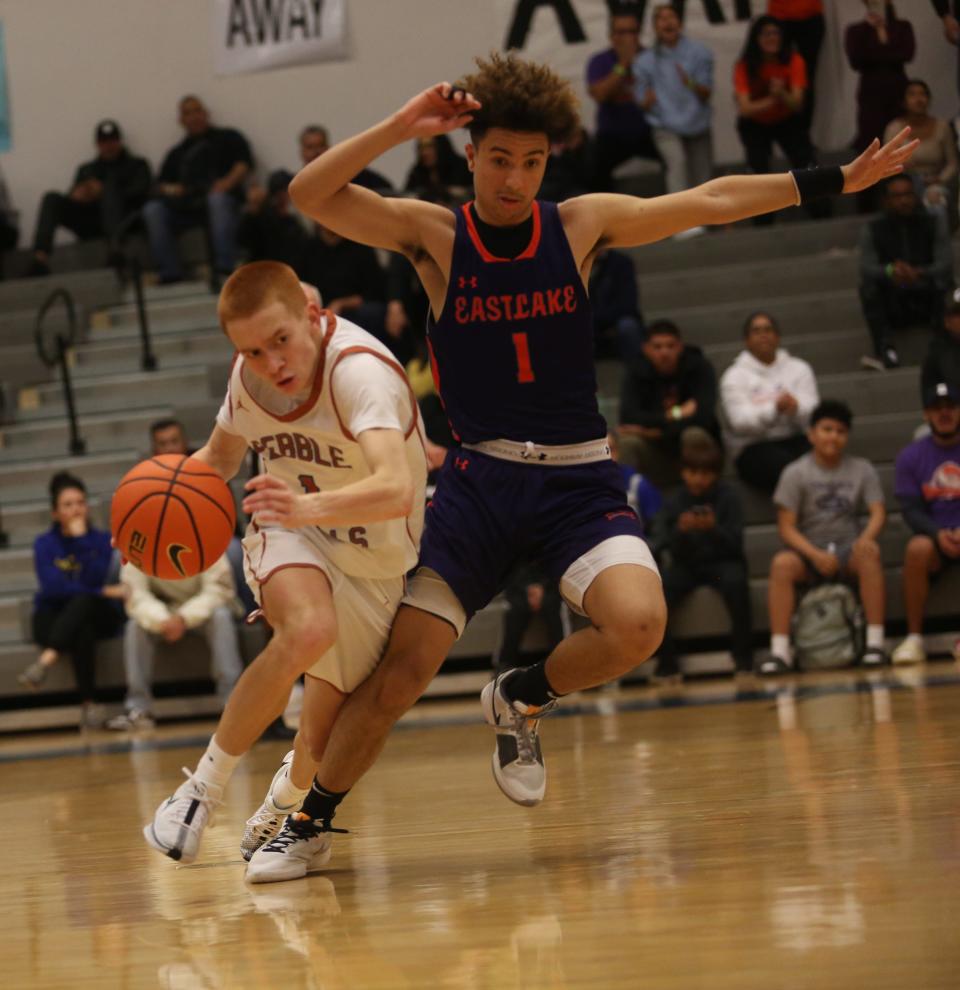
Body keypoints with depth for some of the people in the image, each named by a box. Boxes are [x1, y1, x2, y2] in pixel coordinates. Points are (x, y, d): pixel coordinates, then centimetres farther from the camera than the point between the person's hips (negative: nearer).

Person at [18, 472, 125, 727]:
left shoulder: (102, 540, 4)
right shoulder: (44, 544, 3)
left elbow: (94, 579, -14)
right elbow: (52, 586, -13)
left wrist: (81, 539, -16)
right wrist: (104, 591, -17)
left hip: (97, 614, 0)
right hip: (54, 617, 0)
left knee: (82, 601, -38)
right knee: (82, 632, -38)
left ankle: (47, 659, -54)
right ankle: (88, 703, -41)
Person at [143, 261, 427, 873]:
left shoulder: (360, 370, -32)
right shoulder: (249, 376, -12)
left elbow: (396, 490, -48)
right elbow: (221, 456, 11)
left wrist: (310, 507, -66)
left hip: (375, 564, -2)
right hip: (290, 534, 2)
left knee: (322, 746, -3)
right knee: (310, 629, -35)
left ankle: (286, 809, 34)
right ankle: (207, 783, -20)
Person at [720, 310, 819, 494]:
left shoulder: (799, 368, 14)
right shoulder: (734, 377, 5)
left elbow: (812, 413, 1)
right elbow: (740, 422, -12)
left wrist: (796, 408, -25)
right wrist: (775, 409, -30)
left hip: (797, 439, 3)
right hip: (753, 447, -3)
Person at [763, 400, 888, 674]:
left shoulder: (862, 470, 6)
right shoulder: (795, 473, 1)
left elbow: (878, 512, -4)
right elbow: (786, 527, -5)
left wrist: (867, 537, -27)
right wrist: (815, 555, -21)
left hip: (848, 548, 1)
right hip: (809, 550, 0)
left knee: (869, 554, -34)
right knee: (782, 563, -33)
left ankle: (875, 642, -33)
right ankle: (780, 651, -33)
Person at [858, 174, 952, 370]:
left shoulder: (934, 223, 3)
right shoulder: (872, 229, 3)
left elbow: (946, 265, -10)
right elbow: (866, 270, -11)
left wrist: (918, 274, -31)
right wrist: (890, 271, -34)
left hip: (929, 301, 0)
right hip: (893, 306, 0)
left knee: (943, 282, -32)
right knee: (868, 286, -30)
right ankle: (887, 351, -43)